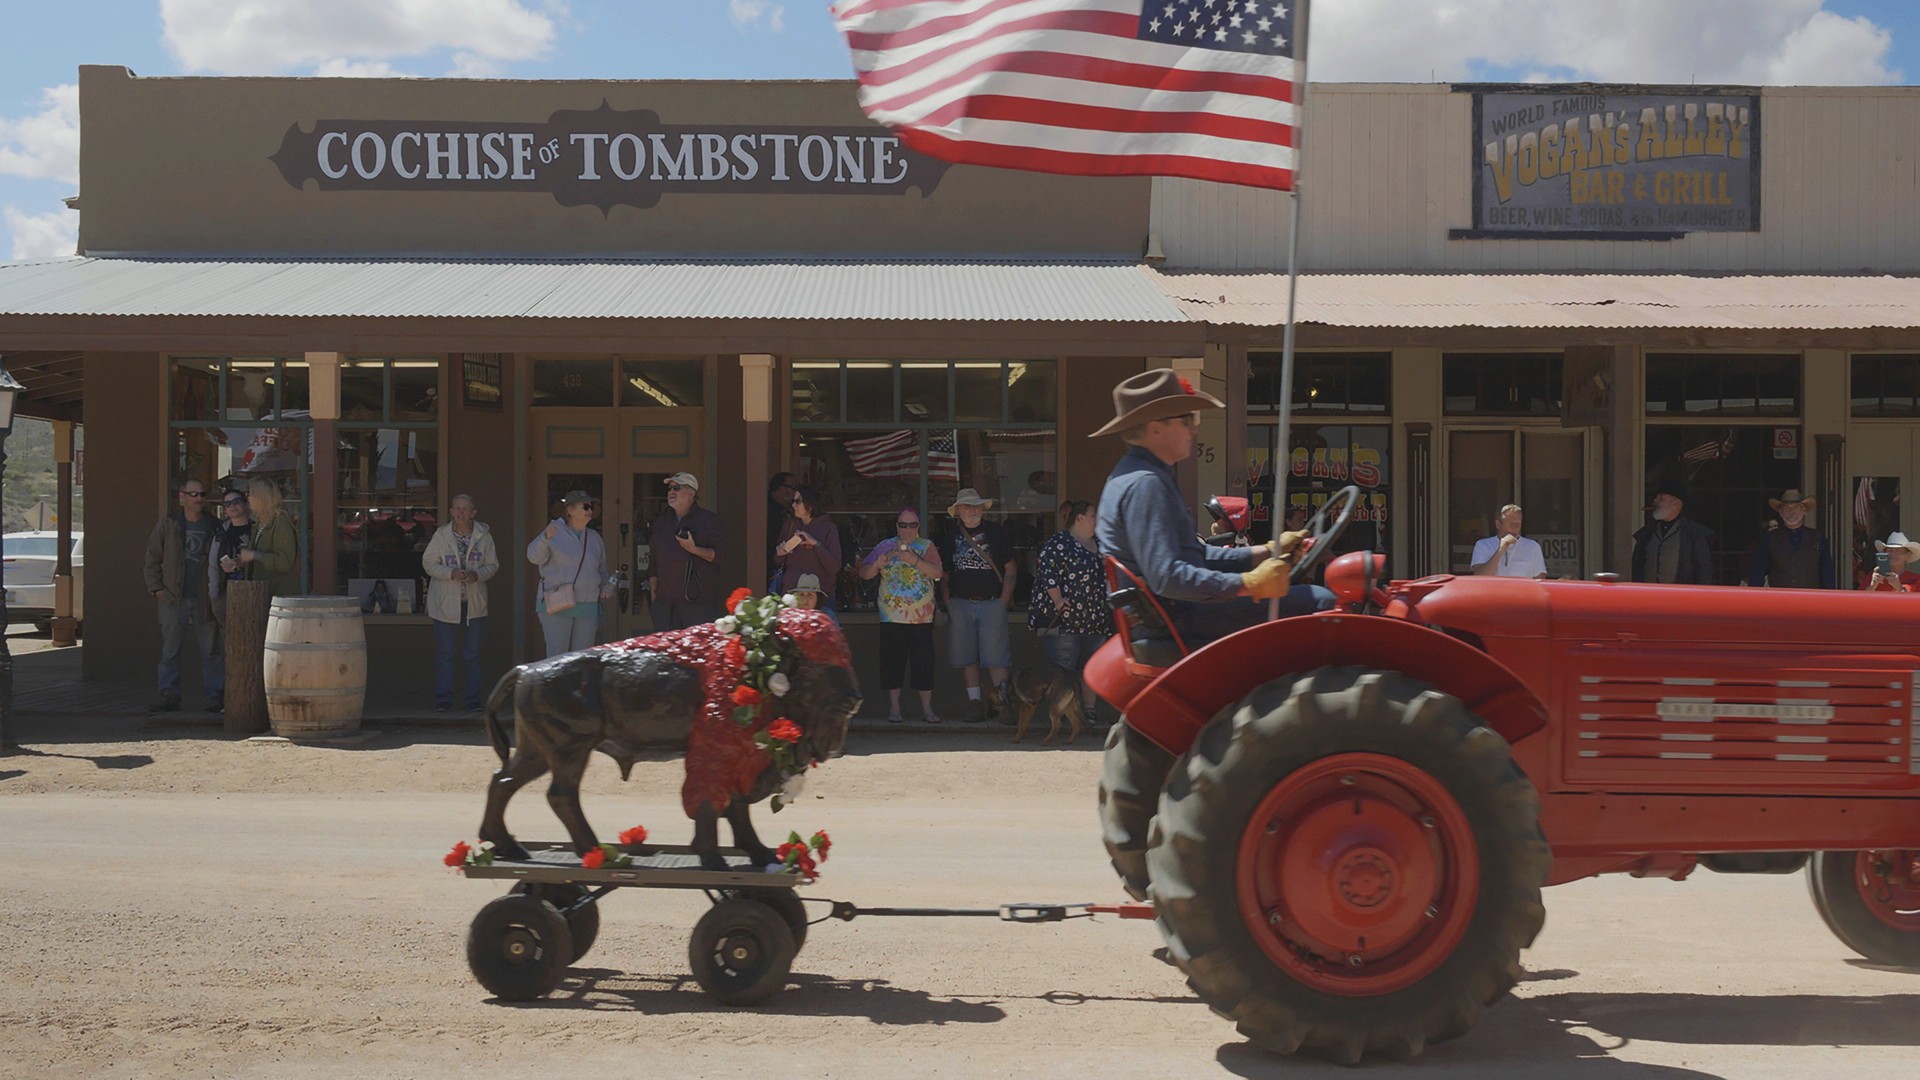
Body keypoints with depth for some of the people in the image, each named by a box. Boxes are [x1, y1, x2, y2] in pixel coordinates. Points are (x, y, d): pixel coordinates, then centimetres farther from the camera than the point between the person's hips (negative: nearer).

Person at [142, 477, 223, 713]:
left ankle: (216, 695, 8)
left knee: (211, 649, 2)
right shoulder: (168, 523, 5)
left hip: (204, 598, 0)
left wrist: (217, 592, 4)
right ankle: (169, 695, 7)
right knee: (170, 649, 1)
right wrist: (155, 587, 1)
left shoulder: (213, 526, 5)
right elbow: (152, 558, 10)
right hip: (174, 597, 0)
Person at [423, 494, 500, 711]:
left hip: (474, 603, 1)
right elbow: (429, 562, -2)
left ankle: (473, 699, 15)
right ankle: (443, 699, 8)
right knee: (444, 654, 1)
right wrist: (451, 573, -18)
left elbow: (493, 565, 5)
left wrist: (477, 575, -16)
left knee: (472, 654, 7)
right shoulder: (441, 534, -3)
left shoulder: (484, 536, -1)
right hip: (445, 603, -1)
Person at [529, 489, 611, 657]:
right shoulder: (555, 532, -1)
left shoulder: (594, 538, 16)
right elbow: (534, 557, -15)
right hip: (557, 605, -5)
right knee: (557, 656, -7)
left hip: (588, 607, 5)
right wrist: (545, 538, -33)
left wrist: (604, 587, 10)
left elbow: (602, 568, 28)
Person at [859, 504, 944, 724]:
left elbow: (937, 573, -8)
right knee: (892, 661, 1)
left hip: (921, 616, -1)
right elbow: (864, 574, 5)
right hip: (891, 615, 1)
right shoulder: (885, 546, 9)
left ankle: (927, 708, 6)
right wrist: (877, 565, -15)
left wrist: (915, 560, -21)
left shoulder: (927, 546, 7)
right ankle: (894, 708, 10)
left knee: (923, 661, -1)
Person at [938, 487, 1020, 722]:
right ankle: (975, 703, 8)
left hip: (992, 603, -3)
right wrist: (947, 602, 5)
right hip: (960, 604, 3)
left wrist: (1004, 601, -4)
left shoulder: (997, 532, 5)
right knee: (966, 657, 2)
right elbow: (944, 573, 17)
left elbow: (1010, 569, 5)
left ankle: (1001, 700, -5)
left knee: (996, 656, -8)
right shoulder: (951, 537, 12)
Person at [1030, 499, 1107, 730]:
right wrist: (1058, 601, -21)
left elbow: (1107, 577, 28)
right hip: (1064, 619, -8)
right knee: (1063, 670, -7)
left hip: (1095, 621, 8)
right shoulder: (1059, 543, -6)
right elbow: (1047, 572, -14)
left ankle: (1089, 710, 15)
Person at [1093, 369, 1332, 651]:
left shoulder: (1139, 476, 17)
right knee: (1319, 602, -15)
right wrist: (1249, 583, -28)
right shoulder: (1144, 485, -19)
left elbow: (1196, 556, 21)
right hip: (1176, 620, -12)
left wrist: (1266, 553, 14)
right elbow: (1167, 577, -28)